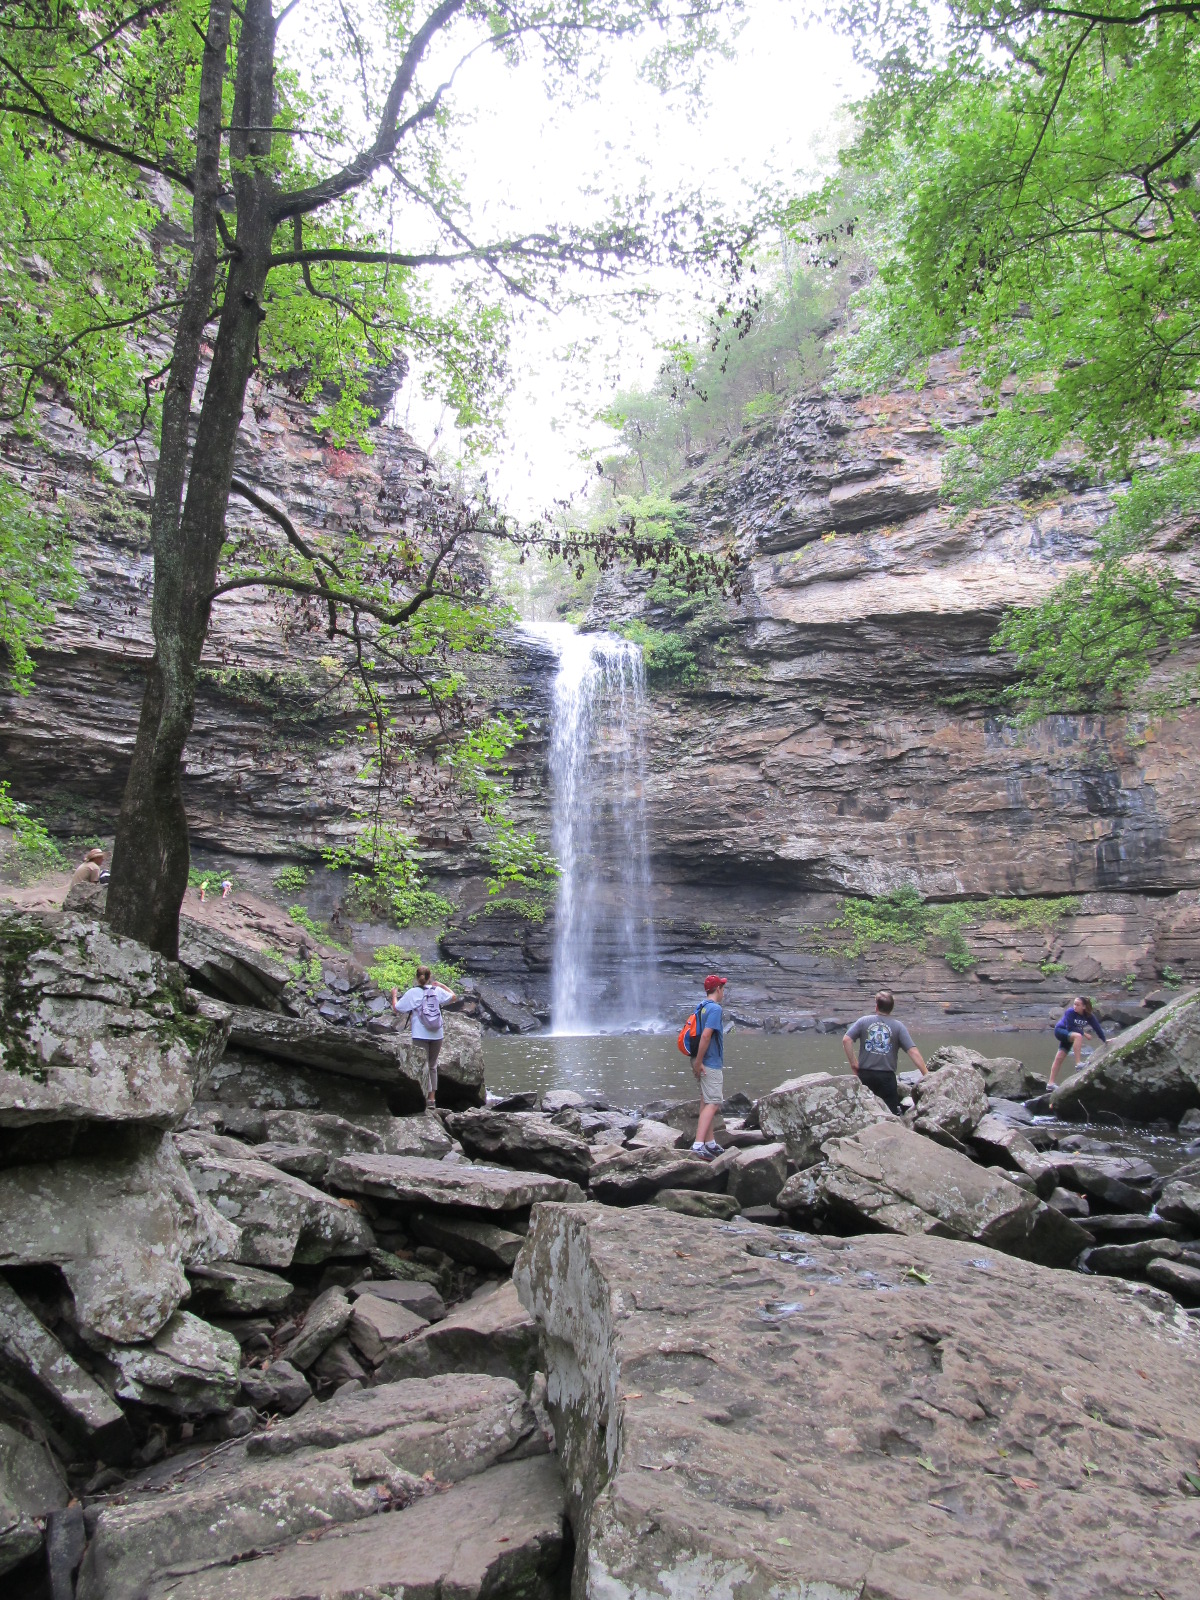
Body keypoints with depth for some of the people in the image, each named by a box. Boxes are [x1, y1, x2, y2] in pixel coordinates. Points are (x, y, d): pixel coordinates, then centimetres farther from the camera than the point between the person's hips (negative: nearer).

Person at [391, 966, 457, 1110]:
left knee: (424, 1065, -2)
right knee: (433, 1066, 15)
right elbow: (453, 996, 18)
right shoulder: (437, 990, 4)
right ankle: (432, 1098, 17)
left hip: (421, 1035, -3)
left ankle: (427, 1098, -10)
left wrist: (394, 995, 18)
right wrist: (441, 985, 28)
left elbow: (396, 1008, 0)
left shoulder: (412, 993, -4)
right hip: (437, 1034, 3)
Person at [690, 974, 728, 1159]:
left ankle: (709, 1143, 24)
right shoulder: (715, 1008, -17)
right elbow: (705, 1036, -25)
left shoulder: (701, 1007, 11)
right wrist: (698, 1062, -21)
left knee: (707, 1102, 16)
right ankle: (698, 1145, -19)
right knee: (712, 1104, -10)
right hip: (711, 1064, -10)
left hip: (704, 1062, 10)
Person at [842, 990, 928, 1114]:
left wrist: (853, 1063, -2)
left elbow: (846, 1040, -9)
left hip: (865, 1075, 1)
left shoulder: (863, 1021, 0)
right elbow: (913, 1052, -9)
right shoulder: (898, 1026, -3)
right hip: (887, 1076, -1)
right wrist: (926, 1074, -7)